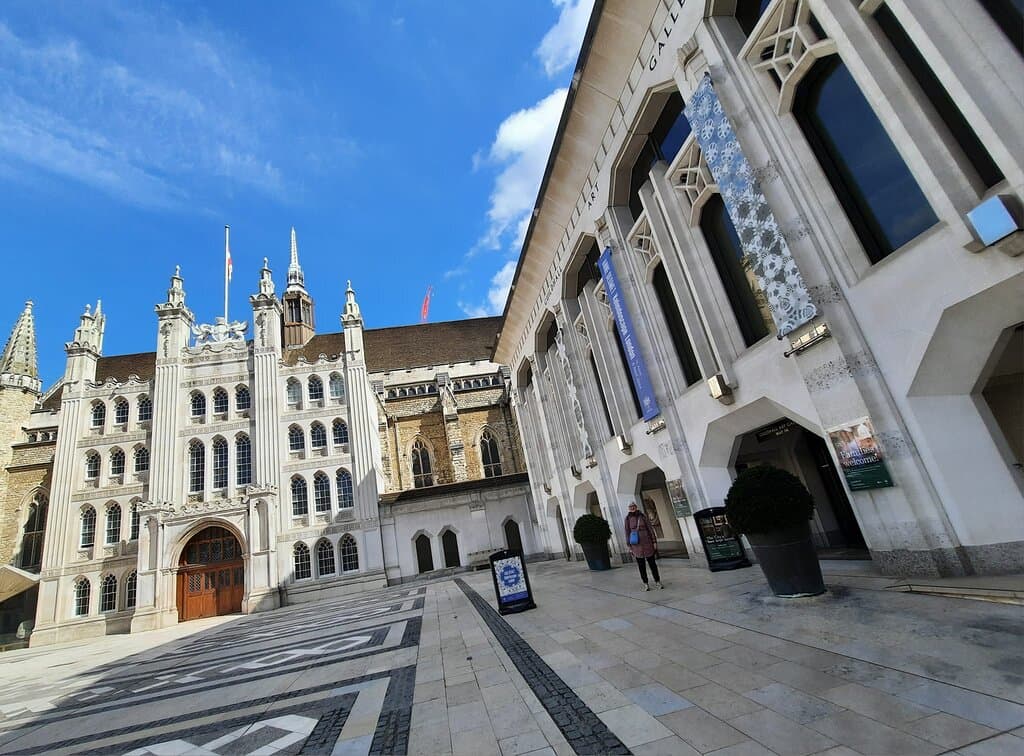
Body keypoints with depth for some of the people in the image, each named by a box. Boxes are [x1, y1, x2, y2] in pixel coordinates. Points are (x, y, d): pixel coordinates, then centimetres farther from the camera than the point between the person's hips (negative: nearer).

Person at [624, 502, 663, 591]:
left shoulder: (643, 516, -3)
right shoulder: (628, 519, -2)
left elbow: (650, 529, 1)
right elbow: (627, 533, 3)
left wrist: (654, 542, -2)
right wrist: (629, 547, 2)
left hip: (647, 543, 0)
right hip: (636, 545, 0)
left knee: (652, 563, 7)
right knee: (641, 565, 5)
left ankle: (657, 581, 21)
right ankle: (645, 584, 15)